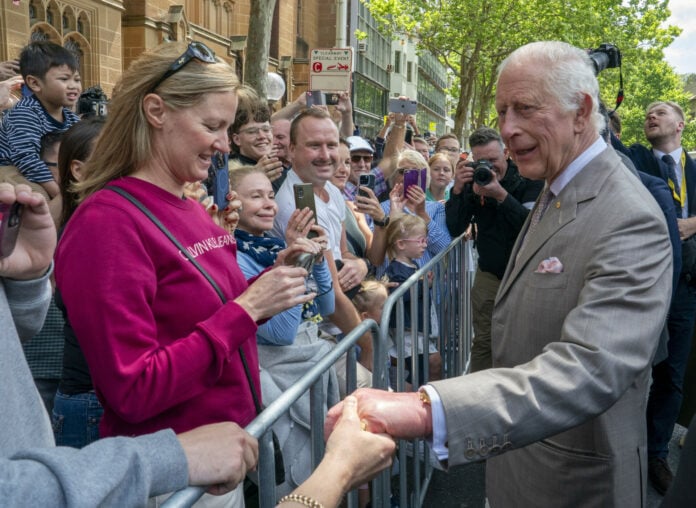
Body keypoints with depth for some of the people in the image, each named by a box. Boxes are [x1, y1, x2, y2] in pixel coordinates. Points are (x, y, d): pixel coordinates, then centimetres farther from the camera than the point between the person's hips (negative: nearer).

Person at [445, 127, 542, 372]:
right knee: (483, 342, 6)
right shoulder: (473, 180, -1)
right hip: (490, 273, 2)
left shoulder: (529, 178, -9)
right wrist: (458, 189, -20)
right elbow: (455, 229, -7)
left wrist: (500, 194, -32)